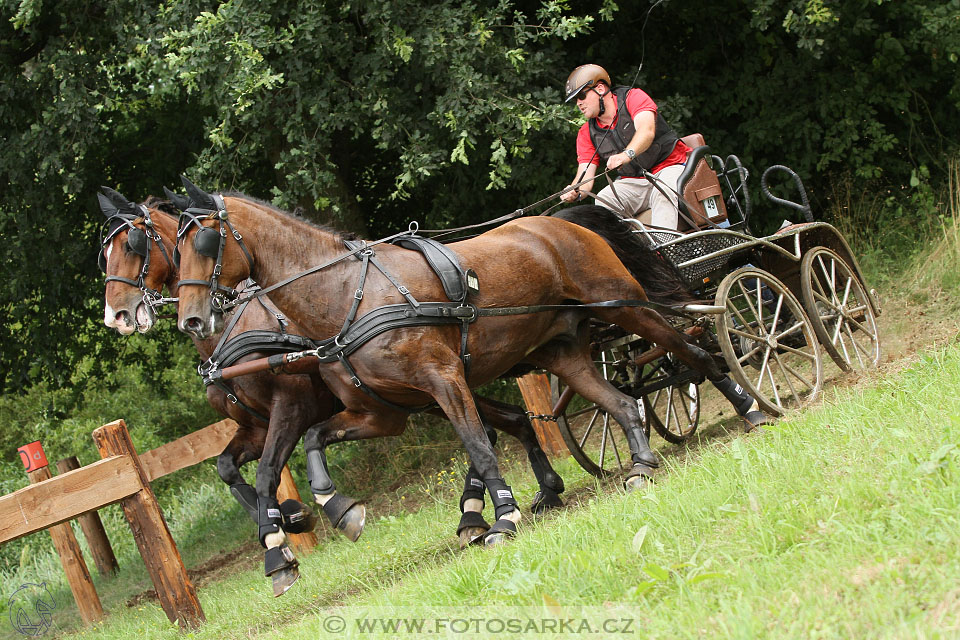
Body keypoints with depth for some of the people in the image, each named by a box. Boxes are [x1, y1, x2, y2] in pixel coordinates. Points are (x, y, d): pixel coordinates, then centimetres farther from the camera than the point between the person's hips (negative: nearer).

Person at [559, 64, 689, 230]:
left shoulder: (634, 97, -8)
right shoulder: (587, 133, 6)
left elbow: (647, 131, -28)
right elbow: (585, 176, -2)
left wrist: (627, 154, -49)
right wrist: (575, 192, -28)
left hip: (670, 168, -5)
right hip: (633, 182, 5)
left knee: (662, 194, -37)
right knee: (603, 200, -23)